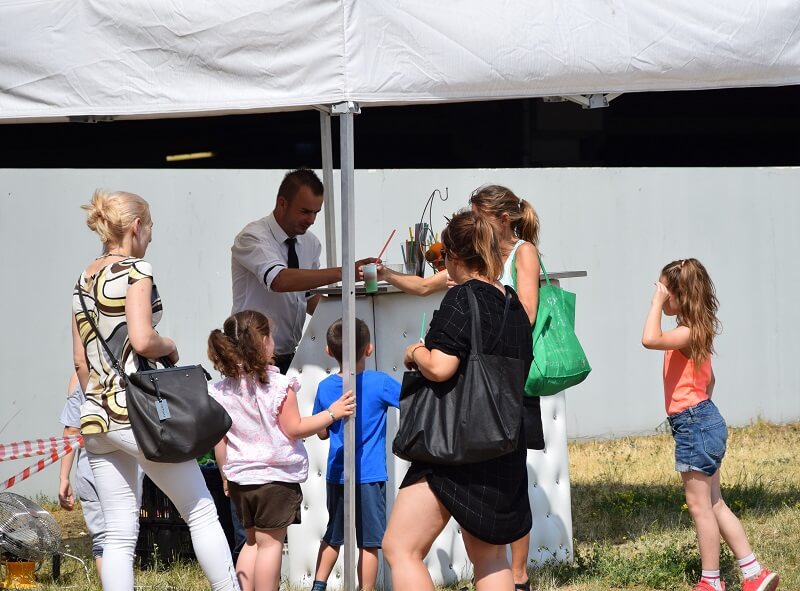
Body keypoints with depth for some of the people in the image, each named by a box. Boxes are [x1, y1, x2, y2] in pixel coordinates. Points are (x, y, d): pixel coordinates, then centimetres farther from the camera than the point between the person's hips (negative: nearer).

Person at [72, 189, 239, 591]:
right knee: (201, 512, 3)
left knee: (119, 534, 5)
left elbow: (80, 359, 16)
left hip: (94, 418, 7)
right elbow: (141, 340, -18)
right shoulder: (134, 270, -7)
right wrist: (170, 346, 1)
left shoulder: (83, 280, 15)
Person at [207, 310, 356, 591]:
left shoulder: (220, 391, 1)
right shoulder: (278, 385, -14)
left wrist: (225, 474, 18)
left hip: (239, 476, 5)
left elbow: (220, 440, 5)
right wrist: (332, 413, -2)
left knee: (252, 540, 18)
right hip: (276, 477, -5)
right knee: (270, 542, 0)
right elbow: (294, 429, -12)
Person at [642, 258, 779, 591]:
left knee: (700, 507, 0)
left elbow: (650, 339, -36)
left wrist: (657, 301, -27)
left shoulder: (688, 333, -18)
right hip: (704, 420, 10)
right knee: (714, 505, 14)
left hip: (694, 425, -10)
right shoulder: (696, 332, 12)